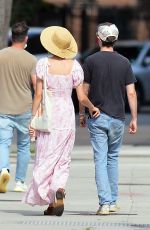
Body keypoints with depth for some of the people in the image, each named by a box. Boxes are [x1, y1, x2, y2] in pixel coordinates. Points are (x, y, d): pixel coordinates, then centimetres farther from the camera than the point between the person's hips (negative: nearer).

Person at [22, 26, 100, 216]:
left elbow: (38, 95, -8)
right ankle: (59, 191, -16)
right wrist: (93, 108, 18)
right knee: (62, 161, 10)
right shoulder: (74, 66, -4)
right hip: (67, 115, 1)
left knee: (46, 158, 6)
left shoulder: (43, 64, -8)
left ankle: (50, 202, -3)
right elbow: (82, 98, -2)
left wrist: (33, 119, -2)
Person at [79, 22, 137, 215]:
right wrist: (134, 119, 4)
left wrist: (82, 114, 11)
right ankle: (113, 201, 19)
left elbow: (84, 91, -2)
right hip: (117, 118, 2)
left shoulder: (91, 61, -4)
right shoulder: (124, 63, 1)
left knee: (100, 160, -2)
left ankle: (104, 203, -12)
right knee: (113, 158, 17)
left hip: (97, 118, -2)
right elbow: (131, 93, -2)